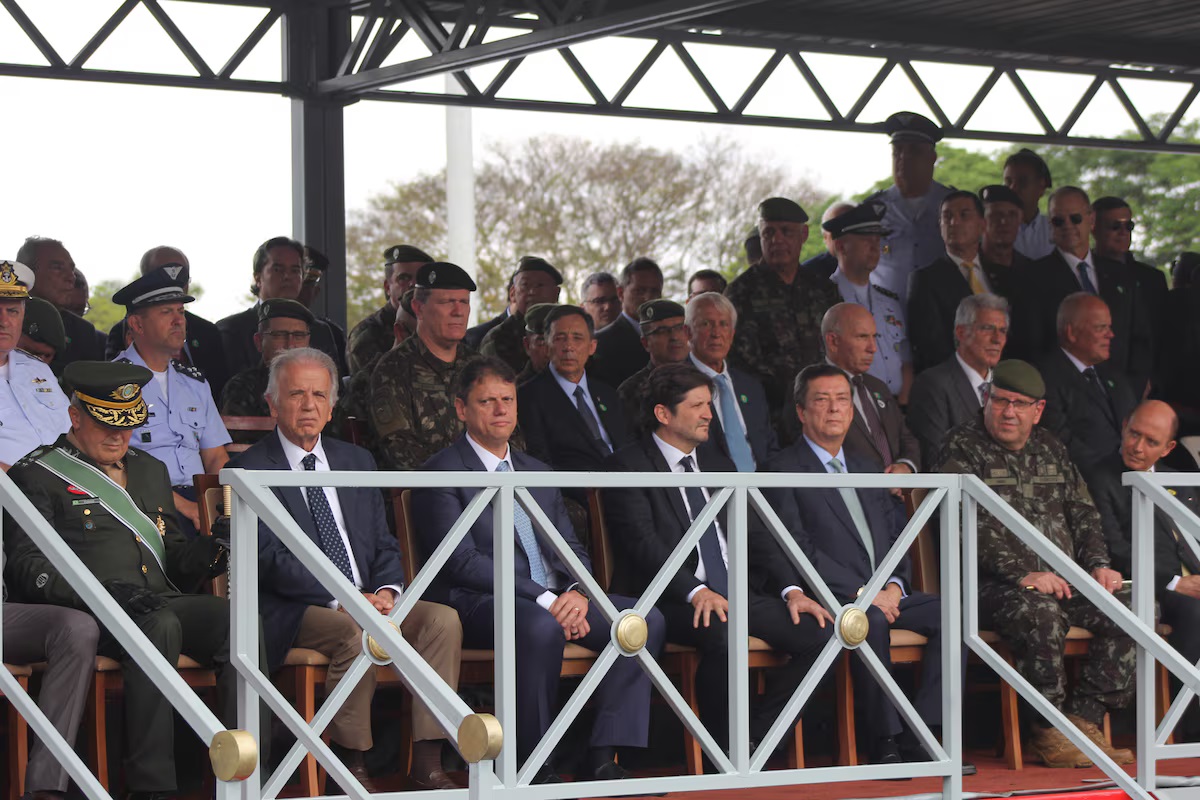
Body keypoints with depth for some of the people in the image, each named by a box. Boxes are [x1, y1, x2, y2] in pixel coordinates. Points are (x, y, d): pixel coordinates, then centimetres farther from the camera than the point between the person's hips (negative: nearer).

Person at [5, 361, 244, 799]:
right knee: (161, 626, -37)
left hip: (164, 602, 6)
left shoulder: (151, 471, 28)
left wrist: (200, 556, 4)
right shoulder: (36, 475, 7)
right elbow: (28, 566, -5)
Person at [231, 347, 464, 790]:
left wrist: (387, 590, -6)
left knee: (443, 618, -19)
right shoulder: (251, 469, -2)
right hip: (293, 612, -6)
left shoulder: (357, 461, 19)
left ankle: (427, 761, -21)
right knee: (356, 633, -36)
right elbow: (270, 560, -12)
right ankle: (349, 765, -22)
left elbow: (384, 543, 17)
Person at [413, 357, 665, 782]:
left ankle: (604, 755, -20)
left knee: (645, 620, -16)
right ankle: (535, 767, -28)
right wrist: (543, 599, -19)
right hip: (481, 603, -7)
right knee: (541, 628, -40)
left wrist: (577, 593, -6)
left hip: (557, 599, 7)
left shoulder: (537, 472, 23)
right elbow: (463, 562, -11)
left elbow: (571, 547, 19)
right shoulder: (442, 473, 0)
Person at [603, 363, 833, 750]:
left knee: (821, 634, -16)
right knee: (722, 636, -39)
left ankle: (754, 735, -8)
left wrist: (790, 589, 0)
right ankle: (724, 751, -19)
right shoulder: (629, 466, 0)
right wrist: (695, 592, -27)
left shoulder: (719, 465, 23)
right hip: (672, 600, -7)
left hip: (737, 592, 7)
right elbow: (643, 541, -13)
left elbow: (752, 536, 18)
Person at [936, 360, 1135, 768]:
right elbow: (974, 525, -13)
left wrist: (1098, 565, 2)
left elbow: (1083, 512, 21)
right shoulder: (962, 448, -1)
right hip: (992, 586, -6)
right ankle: (1048, 732, -23)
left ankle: (1083, 720, -14)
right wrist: (1024, 573, -22)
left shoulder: (1050, 449, 20)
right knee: (1040, 614, -38)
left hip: (1063, 581, 6)